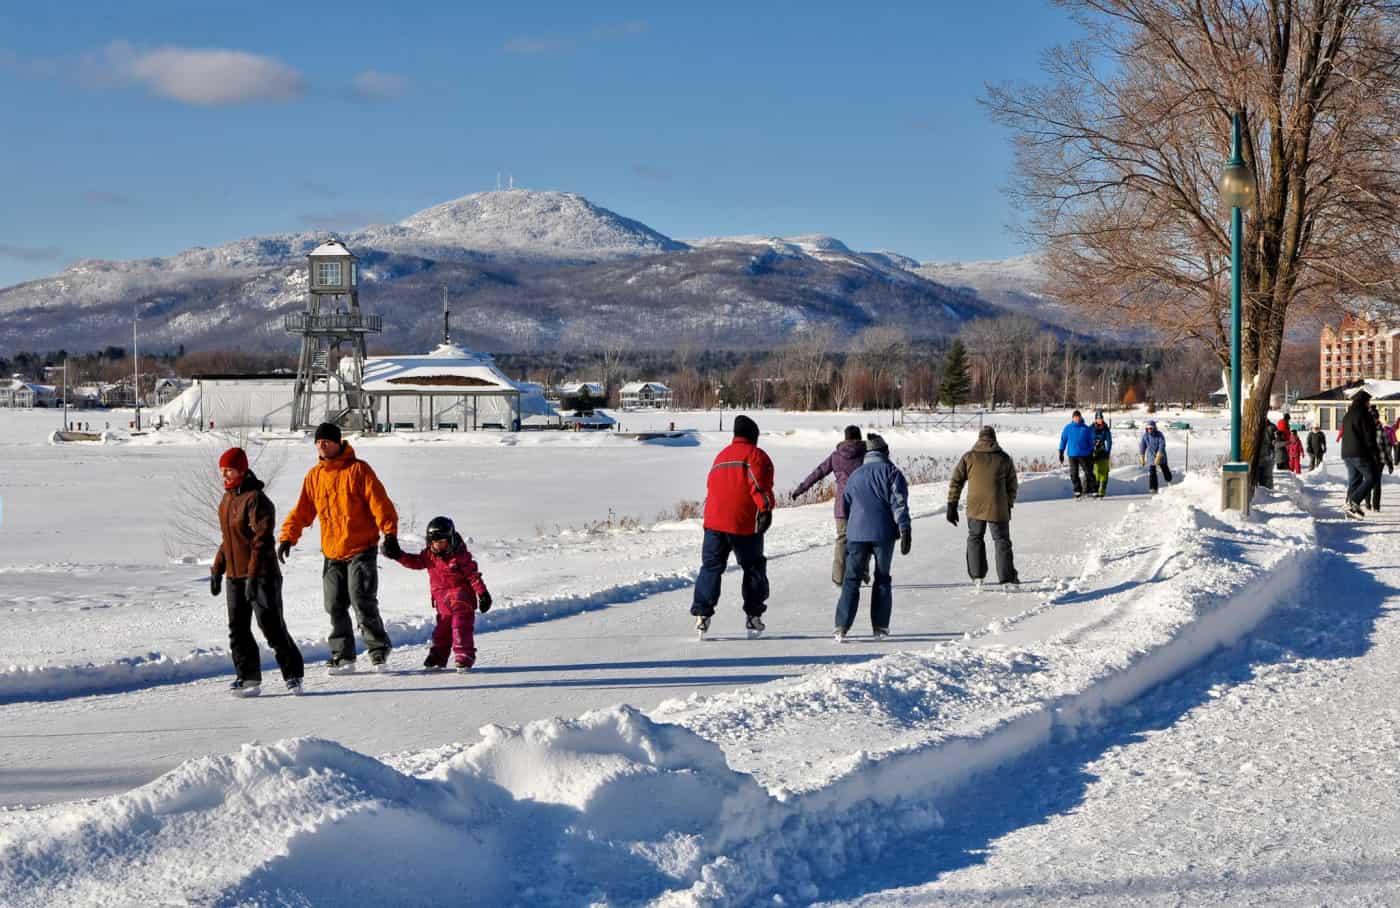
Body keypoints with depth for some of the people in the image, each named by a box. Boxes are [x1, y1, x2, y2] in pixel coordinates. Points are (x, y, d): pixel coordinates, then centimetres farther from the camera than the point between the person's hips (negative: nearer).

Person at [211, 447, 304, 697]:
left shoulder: (255, 499, -14)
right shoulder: (227, 499, 13)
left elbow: (263, 540, -19)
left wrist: (253, 575, -23)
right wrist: (217, 570, 19)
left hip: (261, 576, -8)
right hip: (234, 577, 8)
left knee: (272, 627, -5)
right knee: (238, 630, 7)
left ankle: (293, 674, 5)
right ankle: (248, 677, 13)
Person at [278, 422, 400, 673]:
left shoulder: (358, 469, -6)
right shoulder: (314, 476, 10)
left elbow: (380, 503, -11)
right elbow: (302, 511, 14)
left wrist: (390, 534, -20)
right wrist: (287, 537, 4)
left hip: (361, 550, -5)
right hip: (332, 553, 6)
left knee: (363, 602, -12)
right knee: (336, 607, 5)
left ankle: (379, 650, 2)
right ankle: (343, 657, 13)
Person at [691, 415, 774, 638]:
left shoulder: (721, 456, 21)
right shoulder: (755, 455, -1)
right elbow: (760, 485, -14)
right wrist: (766, 509, -15)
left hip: (714, 521, 5)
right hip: (745, 524, -5)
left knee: (711, 567, 7)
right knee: (753, 568, 9)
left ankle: (702, 614, -4)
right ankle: (753, 616, 11)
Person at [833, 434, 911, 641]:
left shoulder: (855, 476, 16)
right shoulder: (891, 472, 2)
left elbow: (846, 507, 23)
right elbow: (899, 503, -8)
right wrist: (905, 532, -11)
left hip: (856, 533, 2)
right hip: (883, 534, -2)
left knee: (851, 580, 0)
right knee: (882, 579, 12)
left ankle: (842, 627, -13)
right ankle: (880, 626, 13)